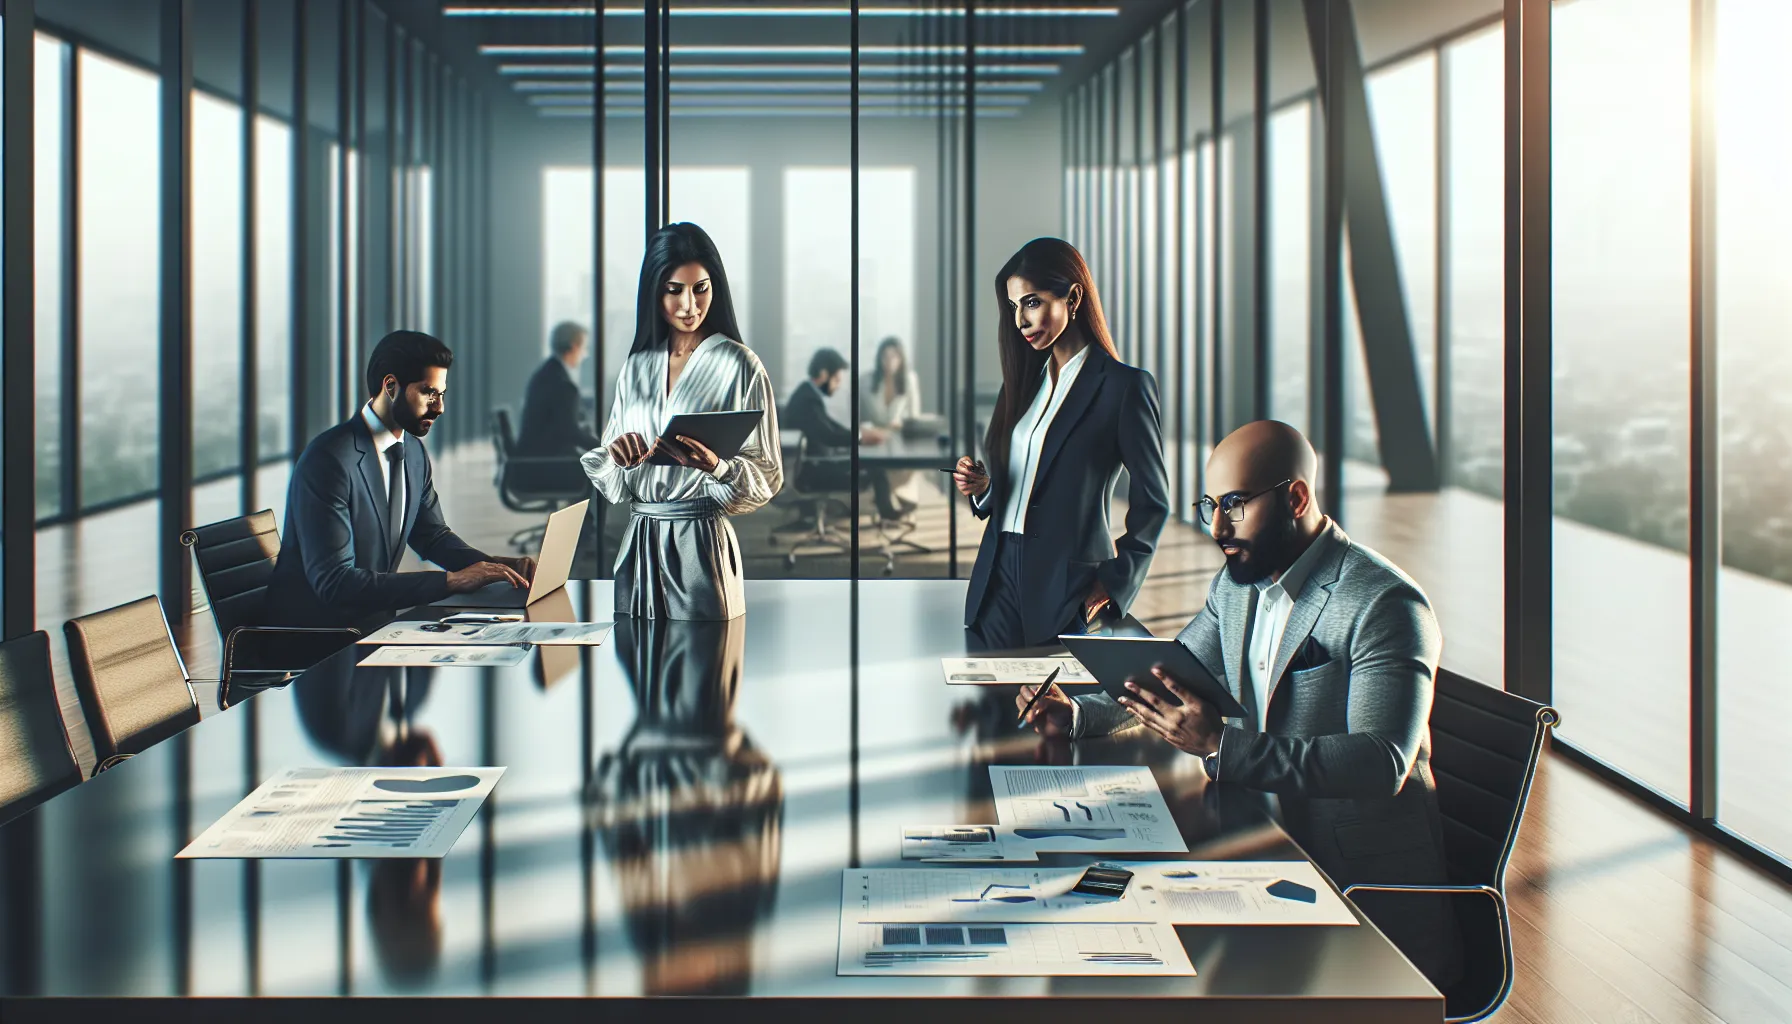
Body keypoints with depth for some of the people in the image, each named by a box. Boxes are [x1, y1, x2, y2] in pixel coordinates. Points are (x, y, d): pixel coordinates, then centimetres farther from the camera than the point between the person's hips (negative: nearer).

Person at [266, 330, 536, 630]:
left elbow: (431, 535, 19)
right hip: (312, 635, -8)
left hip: (373, 622, 8)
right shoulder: (329, 459, -20)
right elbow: (334, 582, -27)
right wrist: (453, 580, -28)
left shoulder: (414, 454, 6)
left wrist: (495, 564, -2)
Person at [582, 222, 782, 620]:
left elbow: (767, 475, -6)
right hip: (638, 540, 5)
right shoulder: (636, 366, 11)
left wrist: (715, 466, -24)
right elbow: (606, 476, 12)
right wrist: (618, 454, -10)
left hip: (702, 541, -5)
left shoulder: (739, 364, -5)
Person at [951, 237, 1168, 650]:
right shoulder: (1024, 382, 15)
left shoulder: (1125, 386, -6)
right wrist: (982, 487, -1)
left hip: (1068, 585, -6)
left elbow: (1151, 503, -4)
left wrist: (1114, 586, -9)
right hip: (1000, 574, 6)